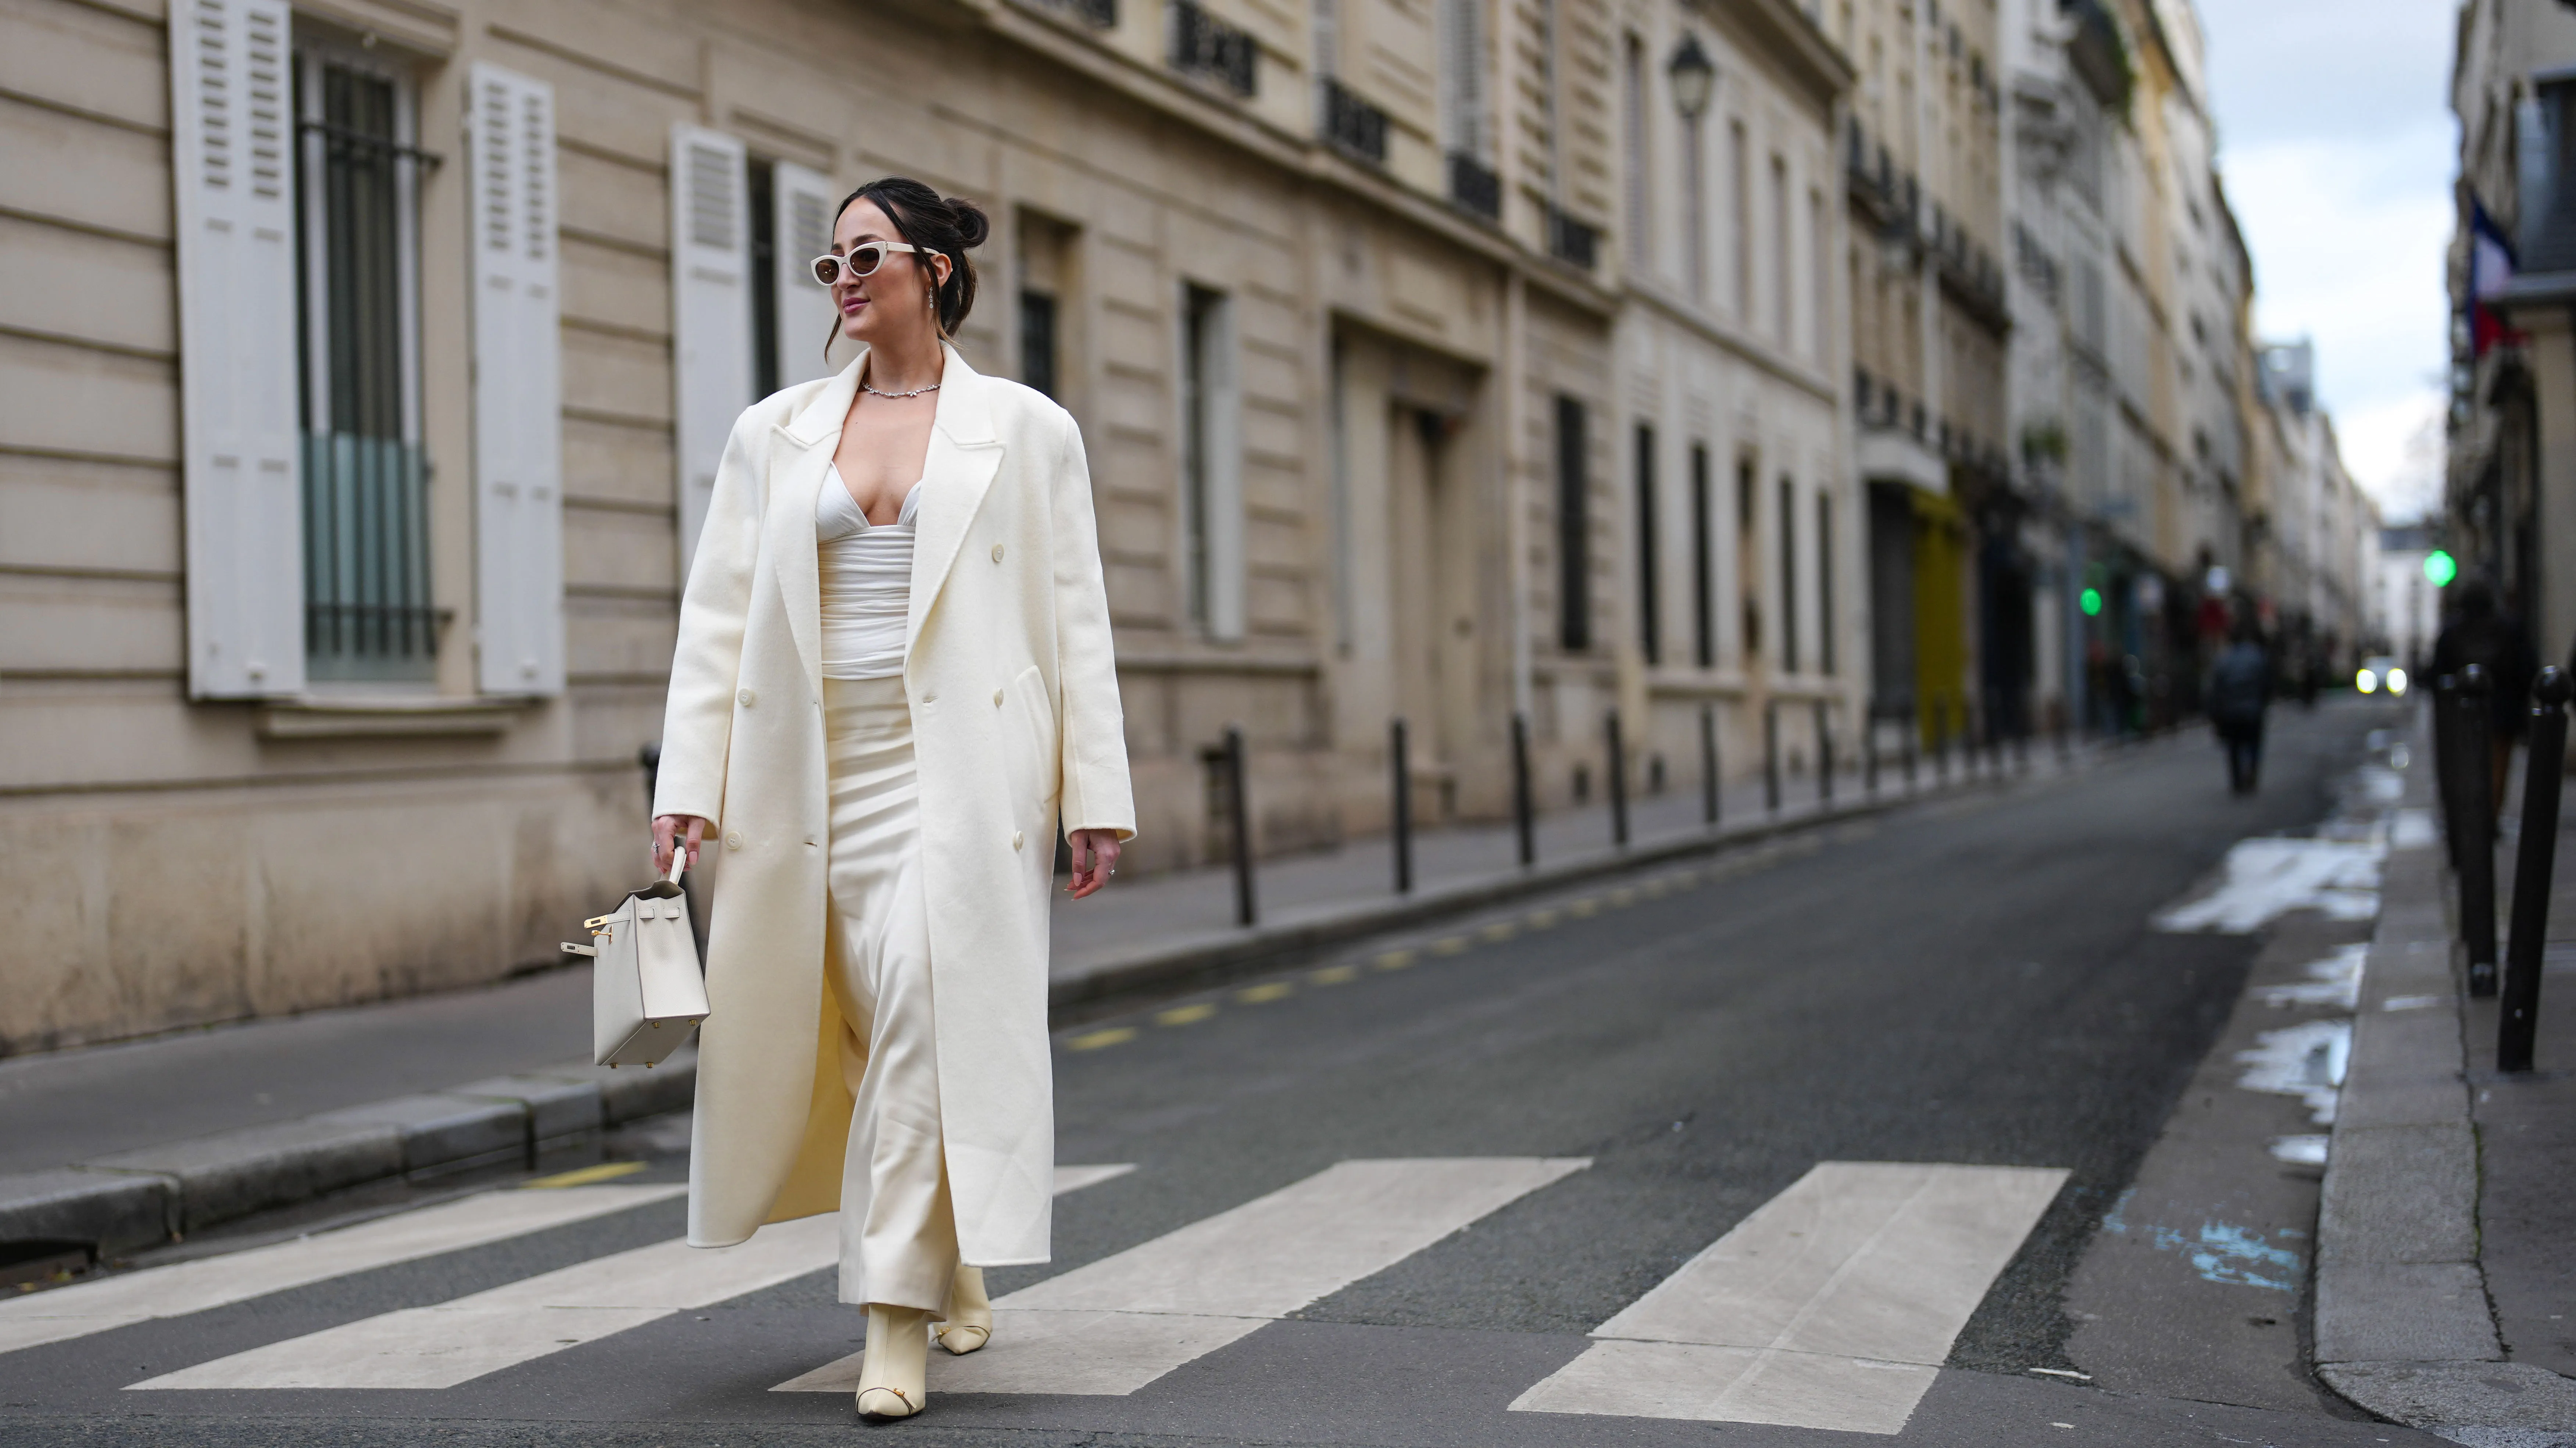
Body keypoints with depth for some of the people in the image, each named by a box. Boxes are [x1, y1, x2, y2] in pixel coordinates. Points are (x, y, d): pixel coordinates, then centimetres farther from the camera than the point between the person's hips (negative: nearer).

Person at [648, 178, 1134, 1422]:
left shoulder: (1025, 431, 6)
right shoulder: (775, 434, 13)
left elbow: (1074, 620, 3)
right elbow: (719, 614, 9)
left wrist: (1095, 797, -2)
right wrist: (688, 784, 0)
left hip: (960, 767, -3)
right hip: (821, 771, 3)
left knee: (923, 1008, -16)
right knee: (884, 1025, 7)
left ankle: (898, 1316, -13)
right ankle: (953, 1270, 28)